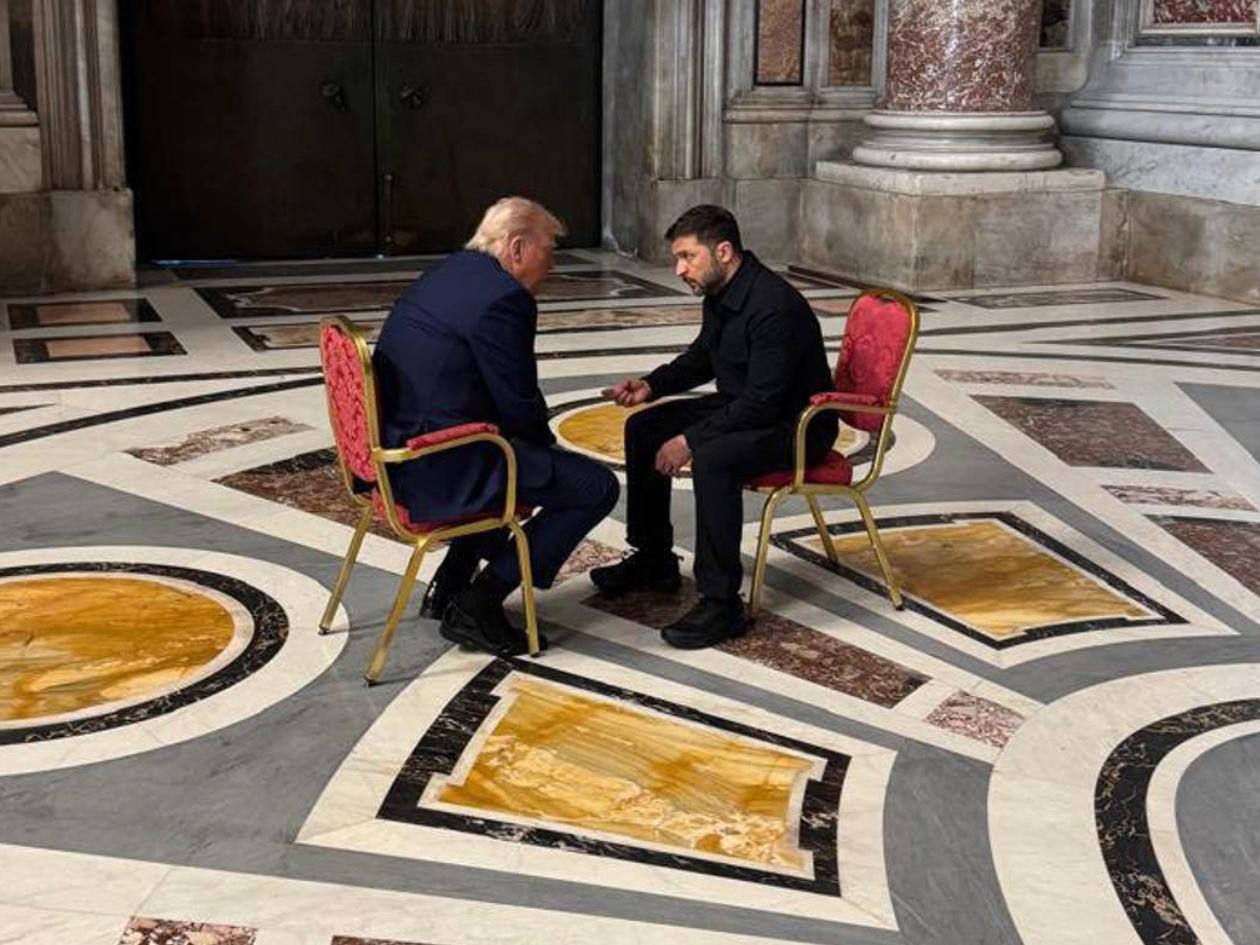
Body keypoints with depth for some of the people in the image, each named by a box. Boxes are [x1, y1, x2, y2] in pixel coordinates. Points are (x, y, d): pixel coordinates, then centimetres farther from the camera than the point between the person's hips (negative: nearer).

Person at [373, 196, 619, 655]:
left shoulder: (445, 273, 14)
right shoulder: (503, 298, -17)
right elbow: (520, 407, -14)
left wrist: (540, 440, 18)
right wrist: (546, 442, 8)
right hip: (440, 469, -10)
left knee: (530, 454, 33)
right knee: (596, 487, -5)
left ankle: (449, 585, 29)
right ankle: (478, 606, -1)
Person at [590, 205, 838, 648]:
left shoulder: (775, 307, -28)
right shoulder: (720, 294, 1)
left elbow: (762, 404, -30)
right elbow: (701, 358, 19)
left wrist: (690, 440, -27)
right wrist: (652, 385, 2)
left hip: (794, 425, -10)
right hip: (741, 407, 10)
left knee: (712, 458, -36)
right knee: (644, 428, 7)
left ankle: (720, 603, -26)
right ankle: (653, 561, 19)